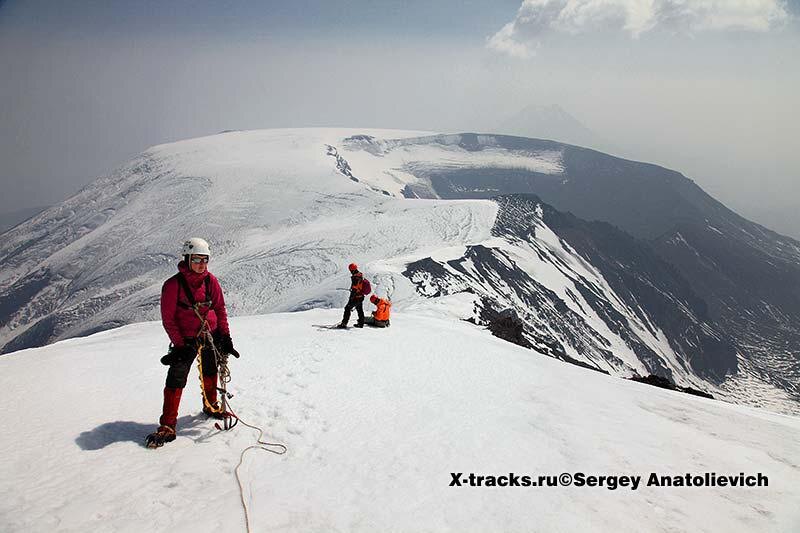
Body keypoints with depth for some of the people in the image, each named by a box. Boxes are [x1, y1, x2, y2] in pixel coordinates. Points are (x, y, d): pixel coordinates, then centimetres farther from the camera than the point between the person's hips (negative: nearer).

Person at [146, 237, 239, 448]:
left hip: (211, 334, 4)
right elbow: (168, 319, -11)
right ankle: (167, 426, -4)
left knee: (210, 372, 20)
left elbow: (220, 309, 5)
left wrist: (225, 337, 1)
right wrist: (180, 345, -14)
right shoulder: (173, 285, -15)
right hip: (186, 339, -4)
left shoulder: (210, 280, -3)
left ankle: (210, 405, 44)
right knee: (176, 379, -11)